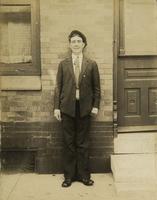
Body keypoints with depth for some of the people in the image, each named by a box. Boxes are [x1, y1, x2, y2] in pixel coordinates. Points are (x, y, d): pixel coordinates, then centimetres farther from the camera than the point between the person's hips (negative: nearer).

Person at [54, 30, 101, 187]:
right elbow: (58, 86, 5)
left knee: (83, 143, 7)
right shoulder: (63, 64, 7)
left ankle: (84, 175, 18)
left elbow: (96, 87, 6)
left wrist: (95, 105, 0)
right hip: (67, 107, 1)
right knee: (68, 143, 6)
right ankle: (69, 176, 16)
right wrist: (56, 107, -1)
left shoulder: (91, 64, 5)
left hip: (85, 108, 0)